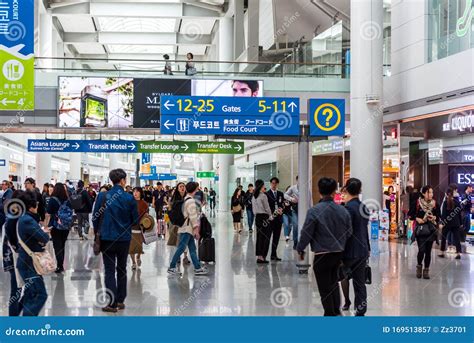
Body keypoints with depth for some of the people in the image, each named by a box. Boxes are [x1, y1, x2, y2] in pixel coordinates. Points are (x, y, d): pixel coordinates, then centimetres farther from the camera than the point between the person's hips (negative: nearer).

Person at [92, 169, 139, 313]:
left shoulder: (102, 196, -9)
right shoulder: (129, 198, -8)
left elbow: (95, 217, -3)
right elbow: (135, 220, -1)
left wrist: (97, 231, 13)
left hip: (107, 238, -1)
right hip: (124, 238, 1)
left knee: (109, 271, 2)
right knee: (122, 269, 16)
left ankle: (112, 303, -5)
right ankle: (120, 301, 20)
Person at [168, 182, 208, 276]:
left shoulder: (186, 199, 15)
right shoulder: (191, 201, -15)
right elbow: (193, 216, -18)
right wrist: (196, 229, -17)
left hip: (188, 229, 10)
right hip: (187, 229, -10)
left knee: (192, 249, 9)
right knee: (181, 248, -8)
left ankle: (198, 268, 11)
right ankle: (172, 267, -4)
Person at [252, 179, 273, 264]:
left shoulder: (254, 197, 9)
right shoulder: (263, 196, -13)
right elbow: (267, 208, -9)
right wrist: (271, 216, 5)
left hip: (257, 218, 7)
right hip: (264, 217, -7)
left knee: (259, 237, 11)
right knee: (266, 238, -2)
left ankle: (258, 256, 11)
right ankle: (262, 256, -5)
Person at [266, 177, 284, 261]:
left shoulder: (280, 194, 14)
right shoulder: (267, 194, -3)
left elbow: (283, 204, 13)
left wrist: (281, 209, -9)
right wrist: (274, 211, -20)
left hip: (278, 218, 5)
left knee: (276, 237, 8)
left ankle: (274, 255, 16)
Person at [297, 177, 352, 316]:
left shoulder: (314, 211, -17)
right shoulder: (343, 211, -3)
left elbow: (306, 233, -13)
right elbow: (349, 233, 5)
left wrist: (300, 249, 2)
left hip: (321, 255, -5)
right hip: (338, 253, 5)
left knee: (325, 288, 8)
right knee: (333, 282, 24)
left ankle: (330, 313, 14)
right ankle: (337, 311, 22)